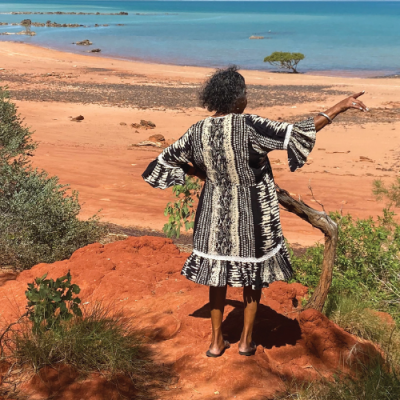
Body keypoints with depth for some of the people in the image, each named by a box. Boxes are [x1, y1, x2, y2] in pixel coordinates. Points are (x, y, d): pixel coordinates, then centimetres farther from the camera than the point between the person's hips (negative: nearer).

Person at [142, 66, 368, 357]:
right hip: (252, 213, -4)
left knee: (218, 273, 17)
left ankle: (217, 341, 25)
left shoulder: (198, 131, -7)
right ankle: (246, 341, 25)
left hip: (216, 213, 4)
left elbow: (168, 158, 6)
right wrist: (339, 107, -19)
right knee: (253, 274, 15)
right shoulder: (249, 126, -22)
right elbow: (296, 134, -24)